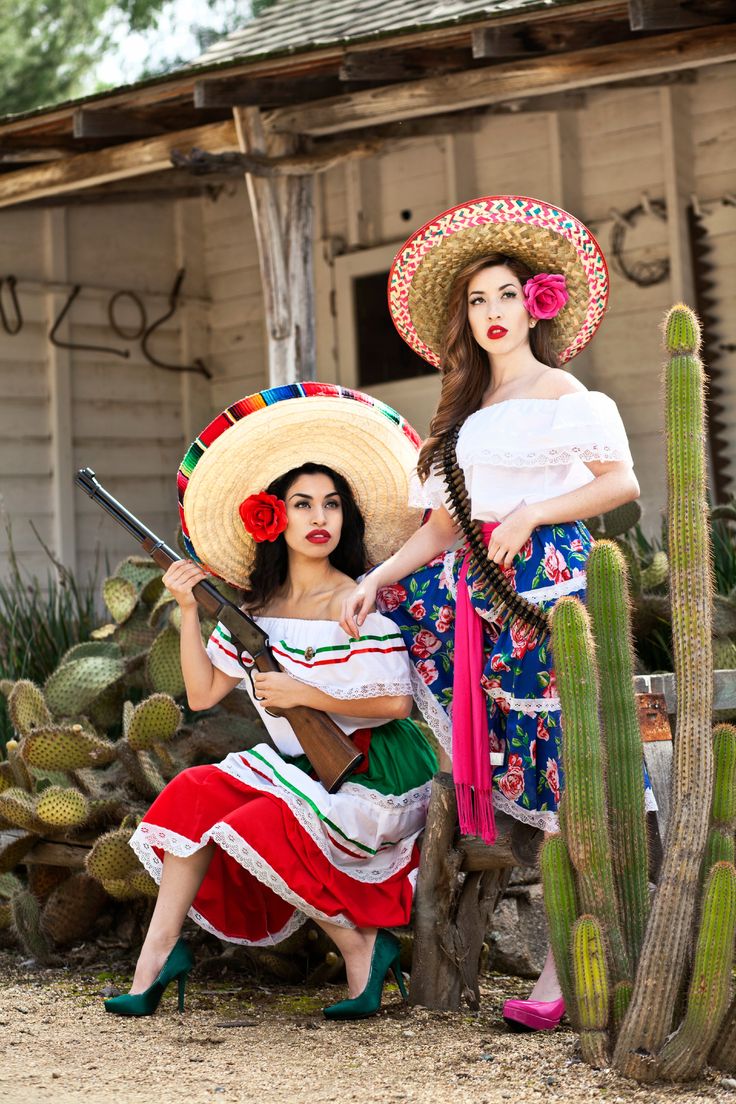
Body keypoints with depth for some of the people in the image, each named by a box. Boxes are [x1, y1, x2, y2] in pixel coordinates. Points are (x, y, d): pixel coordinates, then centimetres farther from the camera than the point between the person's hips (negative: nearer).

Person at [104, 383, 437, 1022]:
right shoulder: (258, 607, 6)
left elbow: (396, 703, -19)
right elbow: (203, 694, 6)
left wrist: (305, 695, -19)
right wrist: (189, 609, 0)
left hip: (372, 777, -7)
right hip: (299, 768, 7)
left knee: (259, 830, -24)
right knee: (198, 795, -11)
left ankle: (362, 946, -7)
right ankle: (159, 952, -8)